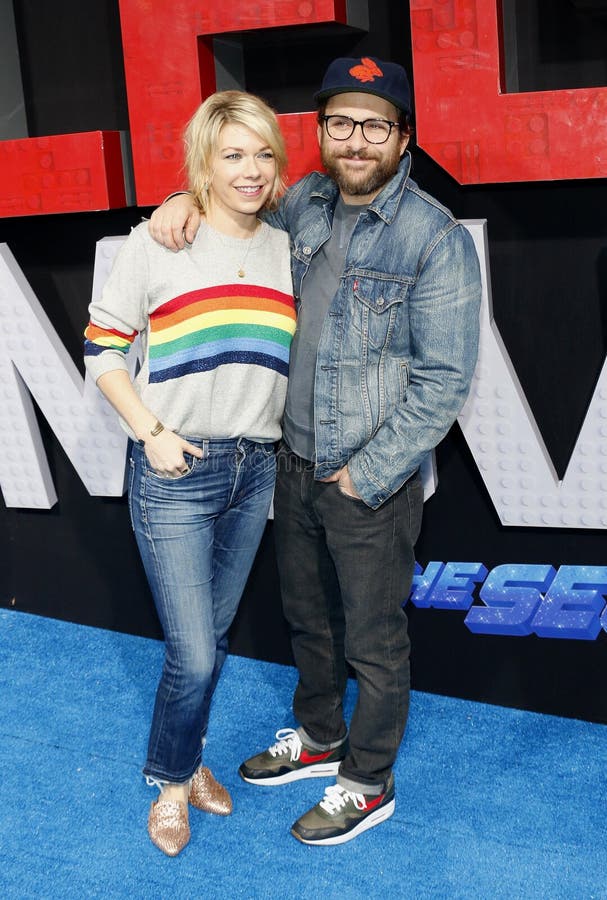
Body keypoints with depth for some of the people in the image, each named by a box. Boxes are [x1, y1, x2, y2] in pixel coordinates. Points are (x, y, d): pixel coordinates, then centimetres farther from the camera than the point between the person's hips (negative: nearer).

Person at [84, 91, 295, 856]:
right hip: (175, 472, -5)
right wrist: (150, 432, -12)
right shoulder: (158, 241, -7)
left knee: (213, 637, 16)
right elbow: (103, 344, -4)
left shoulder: (287, 250, 7)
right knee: (193, 654, -2)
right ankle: (172, 783, 24)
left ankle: (186, 758, 39)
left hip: (255, 470, 5)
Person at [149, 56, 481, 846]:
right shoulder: (305, 203, 1)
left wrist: (367, 476, -16)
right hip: (295, 464, 6)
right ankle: (319, 739, 45)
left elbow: (443, 381, -17)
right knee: (309, 618, 23)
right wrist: (189, 202, -2)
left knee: (373, 643, 10)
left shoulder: (437, 238, -17)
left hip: (373, 483, -6)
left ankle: (368, 784, 30)